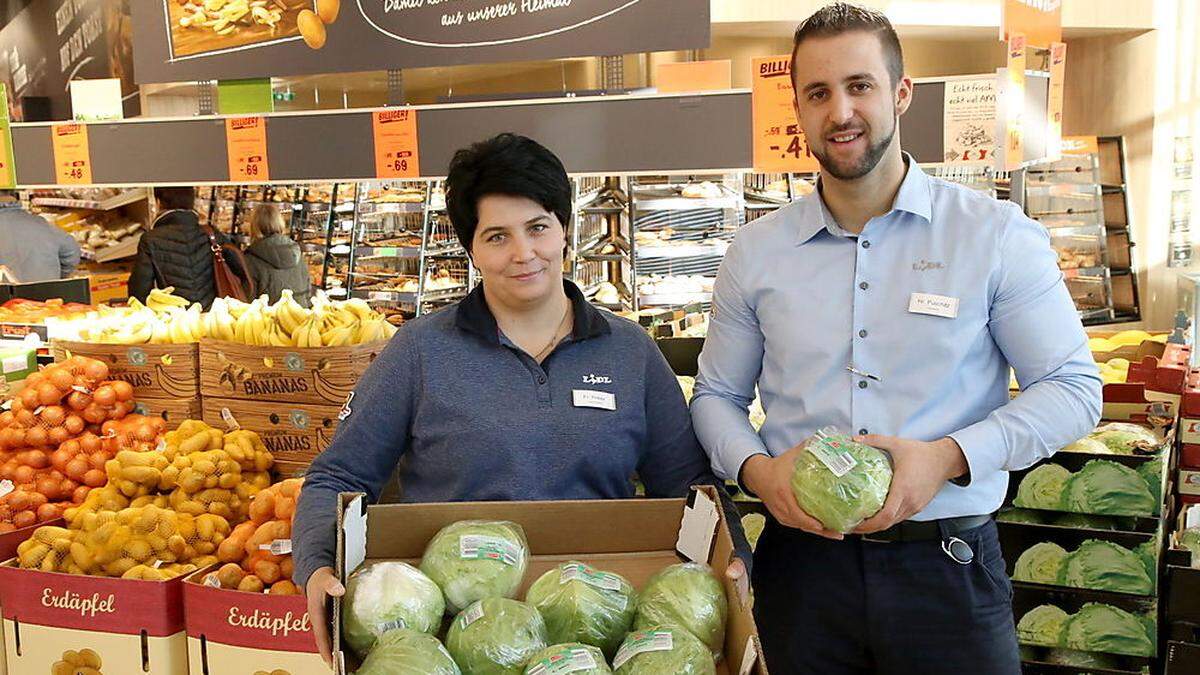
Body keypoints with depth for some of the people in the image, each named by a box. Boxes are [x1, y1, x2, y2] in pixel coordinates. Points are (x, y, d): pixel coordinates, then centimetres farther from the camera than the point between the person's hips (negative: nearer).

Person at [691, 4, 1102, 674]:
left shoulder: (998, 235, -3)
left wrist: (949, 457, -16)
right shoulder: (755, 253, 5)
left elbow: (1074, 387, -2)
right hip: (801, 561, 2)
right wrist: (755, 467, -10)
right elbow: (717, 394, 12)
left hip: (947, 567, -1)